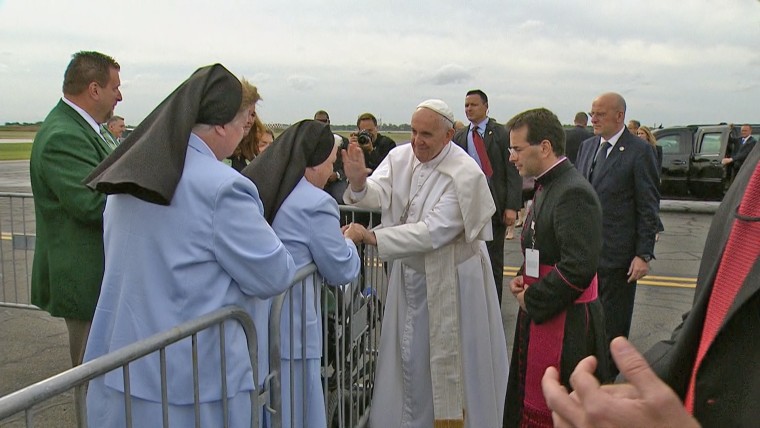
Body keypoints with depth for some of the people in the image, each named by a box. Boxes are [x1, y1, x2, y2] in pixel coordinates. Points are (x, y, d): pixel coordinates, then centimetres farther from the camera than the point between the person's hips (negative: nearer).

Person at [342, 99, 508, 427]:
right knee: (409, 353, 17)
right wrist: (359, 183, -40)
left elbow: (433, 231, -28)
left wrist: (373, 237, -32)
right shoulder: (400, 157, -4)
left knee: (450, 357, 9)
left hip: (449, 279, -5)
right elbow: (380, 194, -17)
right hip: (410, 273, 5)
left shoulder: (465, 174, -22)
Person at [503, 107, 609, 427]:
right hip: (539, 317, 10)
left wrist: (532, 299, -15)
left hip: (565, 326, -9)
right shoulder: (547, 186, 12)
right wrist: (523, 279, 6)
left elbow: (579, 267, -27)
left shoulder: (574, 193, -20)